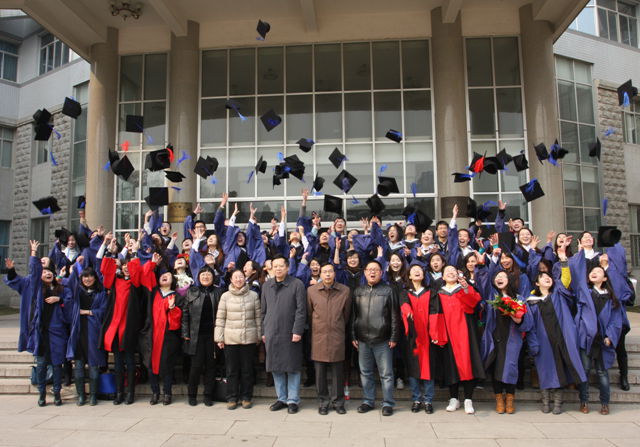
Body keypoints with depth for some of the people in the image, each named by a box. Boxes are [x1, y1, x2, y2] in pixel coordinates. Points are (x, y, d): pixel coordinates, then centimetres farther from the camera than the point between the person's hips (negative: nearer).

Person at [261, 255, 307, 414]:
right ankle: (282, 398, 24)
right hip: (271, 334, 4)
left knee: (292, 368, 2)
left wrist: (297, 331, -13)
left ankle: (293, 400, 14)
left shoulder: (297, 284, -4)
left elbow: (301, 310, -8)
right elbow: (264, 310, 14)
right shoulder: (266, 286, 10)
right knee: (276, 368, 10)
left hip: (290, 334, -4)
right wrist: (264, 331, 10)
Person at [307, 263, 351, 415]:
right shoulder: (311, 291, -1)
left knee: (338, 372, 6)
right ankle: (324, 402, 20)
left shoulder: (345, 291, -1)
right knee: (320, 372, 6)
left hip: (337, 338, 0)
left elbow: (346, 314, 10)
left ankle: (338, 402, 21)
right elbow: (309, 313, 11)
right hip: (318, 337, 0)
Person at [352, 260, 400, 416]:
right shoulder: (358, 291, 11)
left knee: (386, 373, 3)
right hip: (363, 339, 4)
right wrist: (353, 336, 8)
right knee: (365, 372, 12)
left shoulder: (388, 290, 0)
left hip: (382, 340, -3)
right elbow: (353, 315, 13)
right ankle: (368, 401, 25)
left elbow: (395, 316, -1)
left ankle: (388, 403, 15)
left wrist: (394, 337, -6)